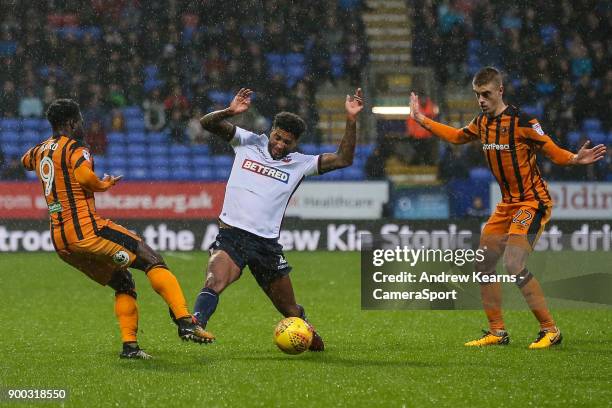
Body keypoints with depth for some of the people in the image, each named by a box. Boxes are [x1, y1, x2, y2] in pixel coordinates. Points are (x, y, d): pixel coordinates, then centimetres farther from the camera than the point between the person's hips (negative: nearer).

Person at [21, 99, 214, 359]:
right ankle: (185, 321, -24)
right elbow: (84, 176, -25)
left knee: (123, 283, 18)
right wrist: (105, 184, -5)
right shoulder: (75, 148, -5)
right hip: (86, 228, -9)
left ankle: (129, 345, 5)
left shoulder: (40, 151, 19)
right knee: (152, 261, -9)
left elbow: (25, 160, 44)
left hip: (59, 240, 9)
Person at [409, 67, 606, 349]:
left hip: (533, 201, -8)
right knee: (483, 264, 8)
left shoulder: (521, 121, -17)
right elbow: (457, 136, 26)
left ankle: (550, 330, -12)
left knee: (513, 265, -21)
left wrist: (575, 159, -33)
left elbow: (552, 151, -13)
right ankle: (497, 332, 20)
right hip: (507, 204, 8)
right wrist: (421, 120, 27)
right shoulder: (481, 123, 6)